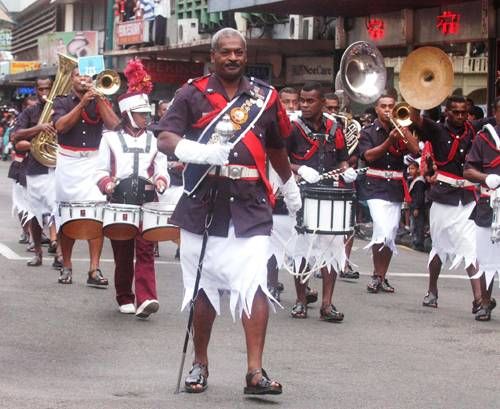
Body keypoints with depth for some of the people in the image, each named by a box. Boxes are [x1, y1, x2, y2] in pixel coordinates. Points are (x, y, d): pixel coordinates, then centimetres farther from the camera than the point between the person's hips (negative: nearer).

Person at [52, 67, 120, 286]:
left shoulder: (100, 101, 11)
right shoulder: (62, 102, 9)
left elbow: (114, 125, -6)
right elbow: (60, 126, -11)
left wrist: (99, 99, -11)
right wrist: (82, 103, -17)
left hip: (94, 163, 0)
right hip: (68, 163, 0)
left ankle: (94, 269, -14)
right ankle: (66, 266, 17)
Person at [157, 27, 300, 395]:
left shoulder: (265, 97, 7)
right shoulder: (193, 94, 0)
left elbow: (276, 147, 22)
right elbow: (165, 138, -10)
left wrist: (290, 186, 33)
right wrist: (199, 152, -29)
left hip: (251, 208, 0)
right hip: (202, 206, 0)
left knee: (254, 285, -13)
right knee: (202, 289, 10)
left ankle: (255, 371, -13)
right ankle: (200, 364, 25)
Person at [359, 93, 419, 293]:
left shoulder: (401, 130, 12)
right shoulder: (368, 132, 4)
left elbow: (415, 150, -3)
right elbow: (368, 155, -12)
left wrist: (403, 128, -9)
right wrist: (389, 141, -22)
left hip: (396, 188, 4)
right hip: (376, 188, -4)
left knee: (391, 236, 5)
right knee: (382, 231, -19)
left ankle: (381, 277, 15)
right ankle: (376, 275, -6)